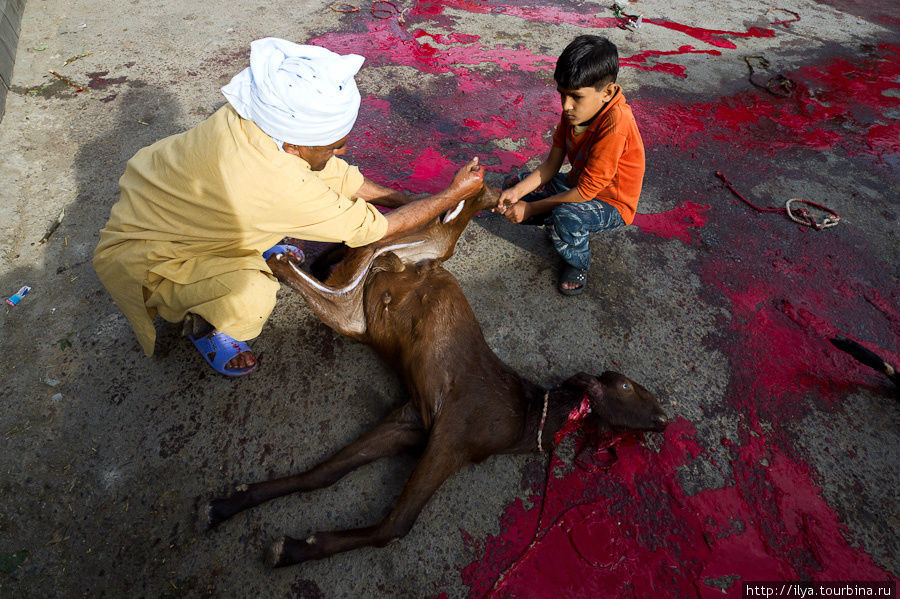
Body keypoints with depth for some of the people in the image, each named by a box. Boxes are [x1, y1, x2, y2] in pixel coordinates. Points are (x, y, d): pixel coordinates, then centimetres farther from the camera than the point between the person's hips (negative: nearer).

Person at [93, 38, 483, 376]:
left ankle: (249, 249, 20)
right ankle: (203, 324, 2)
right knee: (249, 300, -33)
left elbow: (337, 175, -3)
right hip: (140, 256, -7)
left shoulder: (263, 116, -19)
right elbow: (373, 228, -29)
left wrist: (408, 201, -3)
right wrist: (454, 195, -20)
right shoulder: (280, 187, -41)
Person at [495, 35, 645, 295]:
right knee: (512, 184, 1)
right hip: (576, 183, 8)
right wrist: (517, 191, -20)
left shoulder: (615, 125, -34)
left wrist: (531, 208, -24)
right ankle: (560, 226, 11)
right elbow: (552, 164, -4)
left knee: (565, 217, -39)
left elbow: (585, 192, -30)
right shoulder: (575, 108, -10)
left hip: (611, 203, -7)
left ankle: (578, 263, -6)